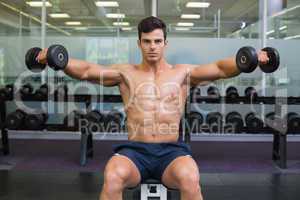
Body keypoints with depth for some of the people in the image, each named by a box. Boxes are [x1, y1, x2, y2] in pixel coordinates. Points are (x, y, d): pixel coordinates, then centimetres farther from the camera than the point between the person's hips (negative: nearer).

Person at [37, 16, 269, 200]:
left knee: (190, 180, -33)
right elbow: (86, 71, 0)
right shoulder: (126, 73, 10)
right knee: (112, 177, -32)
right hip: (135, 150, 0)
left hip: (171, 151, 0)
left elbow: (220, 69, -2)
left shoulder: (183, 73, 10)